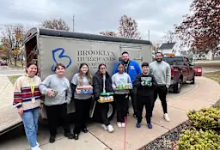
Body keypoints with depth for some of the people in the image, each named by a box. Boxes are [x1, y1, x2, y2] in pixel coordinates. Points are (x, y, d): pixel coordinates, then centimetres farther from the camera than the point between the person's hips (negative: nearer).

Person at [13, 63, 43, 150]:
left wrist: (41, 102, 11)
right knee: (30, 127, 0)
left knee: (35, 125, 17)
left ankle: (33, 140, 37)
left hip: (36, 106, 5)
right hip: (25, 107, -5)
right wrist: (19, 106, -11)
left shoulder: (38, 79, 4)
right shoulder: (20, 80, -10)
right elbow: (17, 94, -9)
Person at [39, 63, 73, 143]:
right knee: (52, 120, 11)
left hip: (62, 103, 4)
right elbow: (42, 86, -11)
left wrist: (68, 100, 10)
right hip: (50, 104, -3)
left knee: (64, 118, 14)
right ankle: (53, 134, 34)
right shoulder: (50, 77, -6)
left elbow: (69, 92, 19)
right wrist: (47, 91, -28)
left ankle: (67, 132, 34)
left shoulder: (66, 80, 12)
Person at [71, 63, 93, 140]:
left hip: (88, 97, 5)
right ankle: (76, 131, 12)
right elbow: (72, 86, -7)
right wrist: (76, 90, -24)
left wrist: (91, 88, -3)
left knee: (86, 113, 14)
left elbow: (92, 85, 17)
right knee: (79, 114, -1)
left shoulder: (89, 76, 11)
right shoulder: (76, 76, -4)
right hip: (79, 98, -5)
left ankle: (83, 126, 36)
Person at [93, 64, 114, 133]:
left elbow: (110, 86, 7)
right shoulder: (96, 76, -7)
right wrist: (98, 95, -28)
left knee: (106, 109, 9)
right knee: (102, 110, -4)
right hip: (99, 96, -5)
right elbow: (96, 87, -17)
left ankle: (104, 123, 25)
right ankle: (108, 124, 3)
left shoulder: (108, 76, 12)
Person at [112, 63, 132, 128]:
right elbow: (112, 84, 0)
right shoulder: (114, 76, 4)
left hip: (125, 94, 1)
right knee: (118, 108, 3)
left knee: (124, 108, 3)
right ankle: (119, 121, 19)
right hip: (117, 94, -1)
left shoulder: (127, 75, 9)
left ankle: (122, 120, 20)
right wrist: (115, 87, -18)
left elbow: (130, 83, 8)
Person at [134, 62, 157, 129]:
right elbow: (135, 84, -15)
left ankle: (149, 122, 29)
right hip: (140, 95, -2)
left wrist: (151, 84, -19)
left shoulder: (151, 76, 5)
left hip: (149, 96, 2)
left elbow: (155, 84, 2)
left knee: (149, 109, 11)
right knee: (139, 109, 8)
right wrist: (141, 84, -33)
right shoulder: (139, 76, -4)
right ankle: (139, 122, 25)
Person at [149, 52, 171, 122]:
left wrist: (167, 85, -3)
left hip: (163, 86, 0)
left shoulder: (166, 65, 2)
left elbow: (168, 76, 2)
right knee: (152, 100, 12)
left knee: (163, 100, 13)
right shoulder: (151, 64, 1)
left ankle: (165, 114, 27)